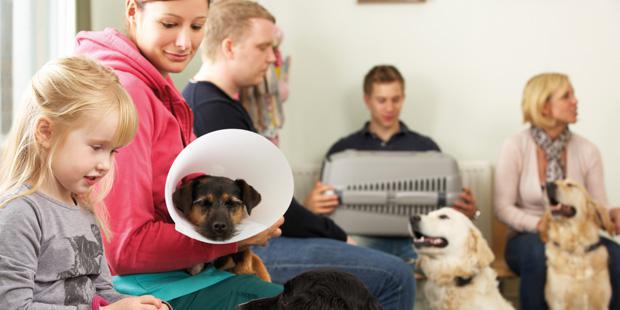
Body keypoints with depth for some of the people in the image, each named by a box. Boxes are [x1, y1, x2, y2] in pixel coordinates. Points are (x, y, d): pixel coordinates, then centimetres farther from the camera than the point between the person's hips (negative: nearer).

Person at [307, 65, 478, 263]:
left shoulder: (426, 147, 19)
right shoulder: (343, 148, 17)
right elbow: (320, 201, 11)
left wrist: (469, 212, -7)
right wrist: (310, 206, -15)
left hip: (415, 240, 1)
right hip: (365, 239, 0)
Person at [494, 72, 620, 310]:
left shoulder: (587, 150, -1)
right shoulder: (515, 147, -8)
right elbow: (503, 208, -8)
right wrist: (540, 225, -25)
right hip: (527, 239, -2)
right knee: (539, 251, -38)